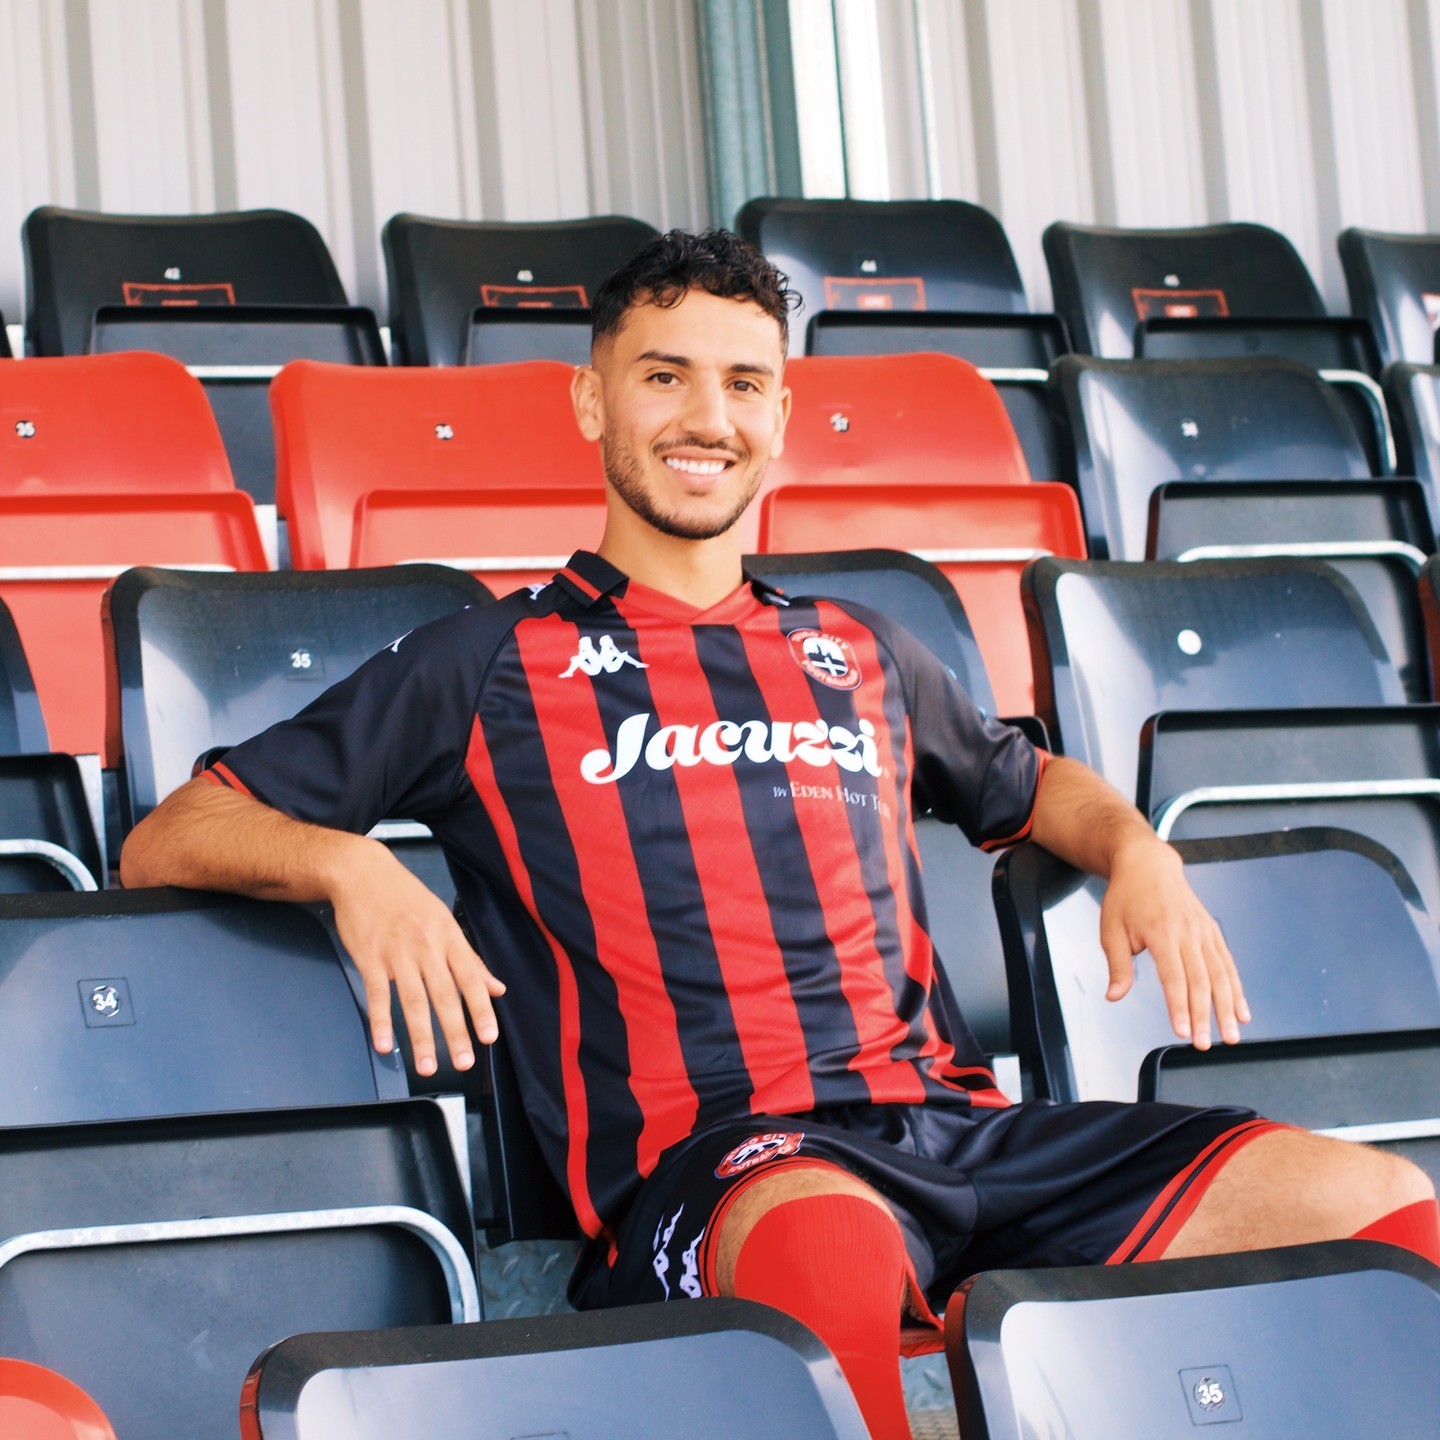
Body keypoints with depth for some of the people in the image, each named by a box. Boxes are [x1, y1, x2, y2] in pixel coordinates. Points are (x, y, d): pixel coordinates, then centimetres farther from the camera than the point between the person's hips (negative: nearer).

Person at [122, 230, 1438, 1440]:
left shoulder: (861, 655, 27)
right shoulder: (490, 670, 14)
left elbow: (1027, 785, 45)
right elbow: (166, 844, 10)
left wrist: (1138, 853, 22)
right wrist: (348, 861, -11)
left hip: (955, 1123, 5)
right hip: (705, 1160, -5)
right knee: (831, 1241, -44)